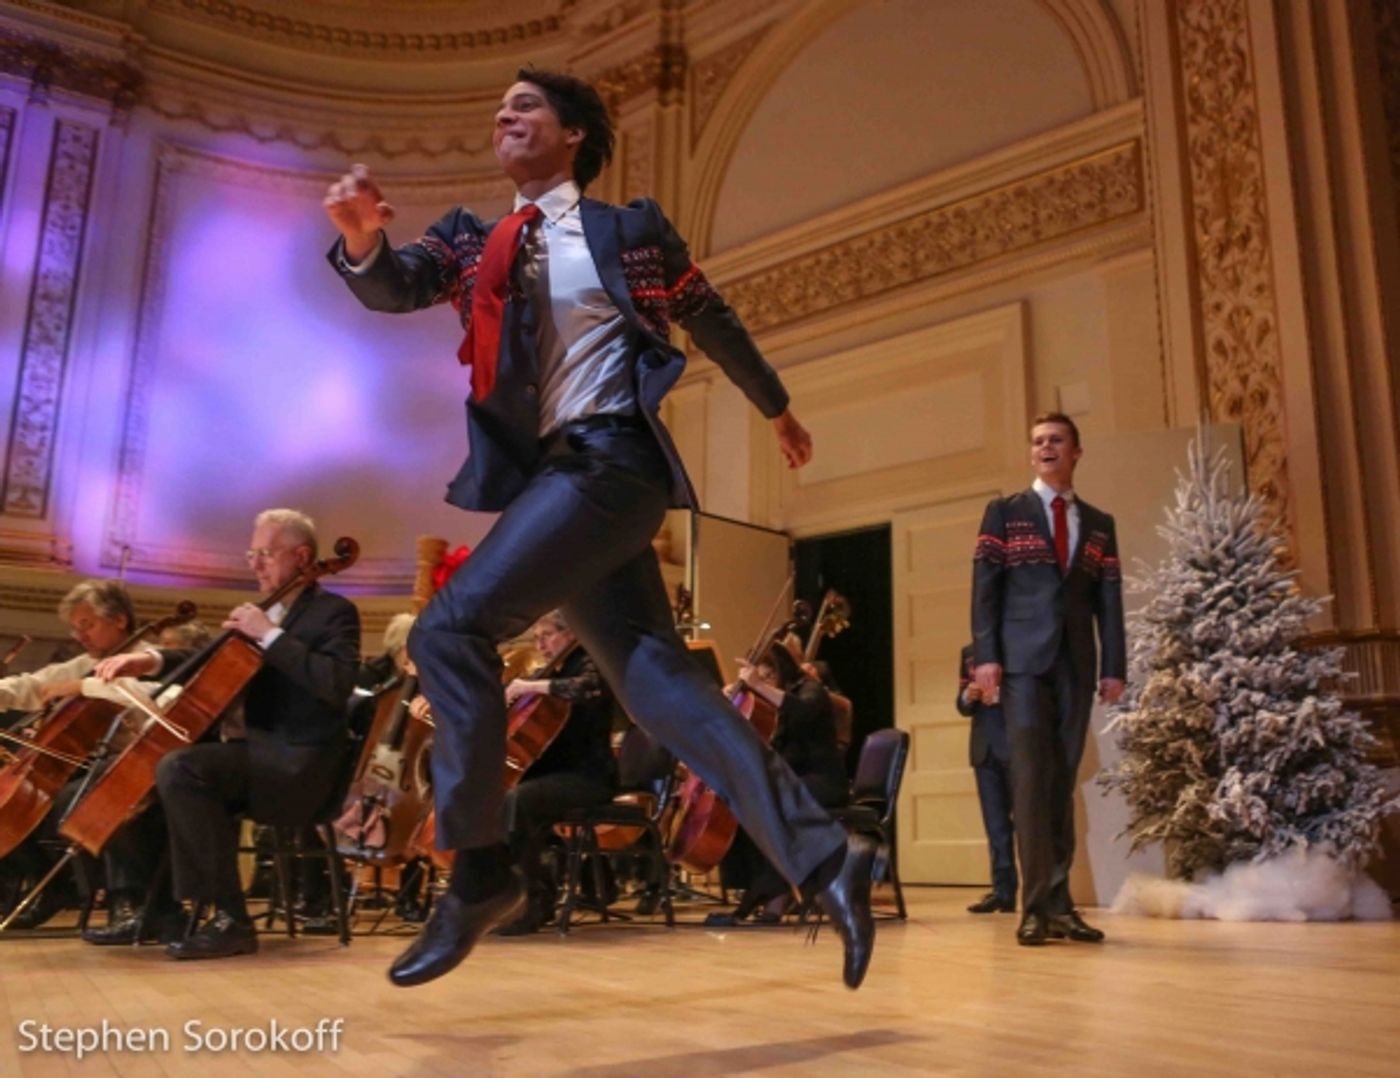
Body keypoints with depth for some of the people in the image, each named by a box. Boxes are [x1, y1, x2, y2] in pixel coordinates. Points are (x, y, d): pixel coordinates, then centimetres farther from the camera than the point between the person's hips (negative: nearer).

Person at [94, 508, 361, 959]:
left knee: (179, 768, -28)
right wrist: (153, 661, 0)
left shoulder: (334, 612, -6)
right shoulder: (264, 613, 19)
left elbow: (337, 685, -23)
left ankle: (230, 918, -23)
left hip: (299, 762, -9)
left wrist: (271, 635, -20)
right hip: (258, 751, 9)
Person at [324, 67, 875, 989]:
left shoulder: (631, 229, 6)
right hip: (551, 476, 6)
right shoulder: (474, 241, 17)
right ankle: (822, 855, -1)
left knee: (450, 629, -18)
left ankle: (481, 870, -7)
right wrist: (363, 240, -24)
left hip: (612, 460, -6)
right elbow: (395, 288, -1)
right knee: (656, 676, -2)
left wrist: (777, 408, 29)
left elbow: (712, 322, 18)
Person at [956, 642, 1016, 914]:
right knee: (995, 824, 6)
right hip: (984, 747, 4)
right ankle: (1003, 891, 10)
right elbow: (963, 706, 14)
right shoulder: (969, 652, 14)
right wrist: (967, 696, -9)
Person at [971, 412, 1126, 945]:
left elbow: (1109, 599, 12)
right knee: (1031, 778, -9)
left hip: (1076, 663, 3)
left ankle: (1057, 903, 8)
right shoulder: (1004, 512, 9)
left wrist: (1114, 665, 2)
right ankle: (1039, 906, -6)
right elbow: (984, 588, 1)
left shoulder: (1100, 524, 18)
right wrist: (985, 655, -10)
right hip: (1023, 659, -3)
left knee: (1062, 781, 4)